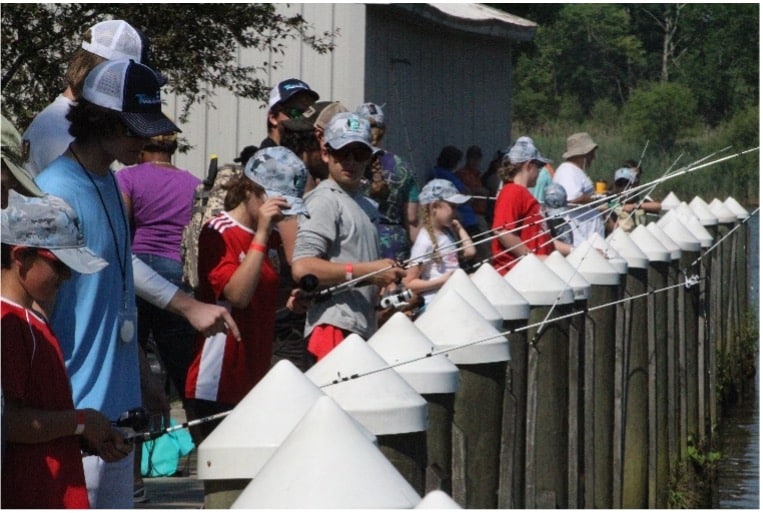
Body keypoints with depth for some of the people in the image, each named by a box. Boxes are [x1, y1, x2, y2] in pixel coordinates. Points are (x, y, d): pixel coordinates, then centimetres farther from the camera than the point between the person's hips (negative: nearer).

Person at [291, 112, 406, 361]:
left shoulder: (366, 206, 22)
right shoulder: (324, 201, -5)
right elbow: (302, 268, -18)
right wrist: (367, 271, -17)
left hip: (364, 330, 9)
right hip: (335, 329, -9)